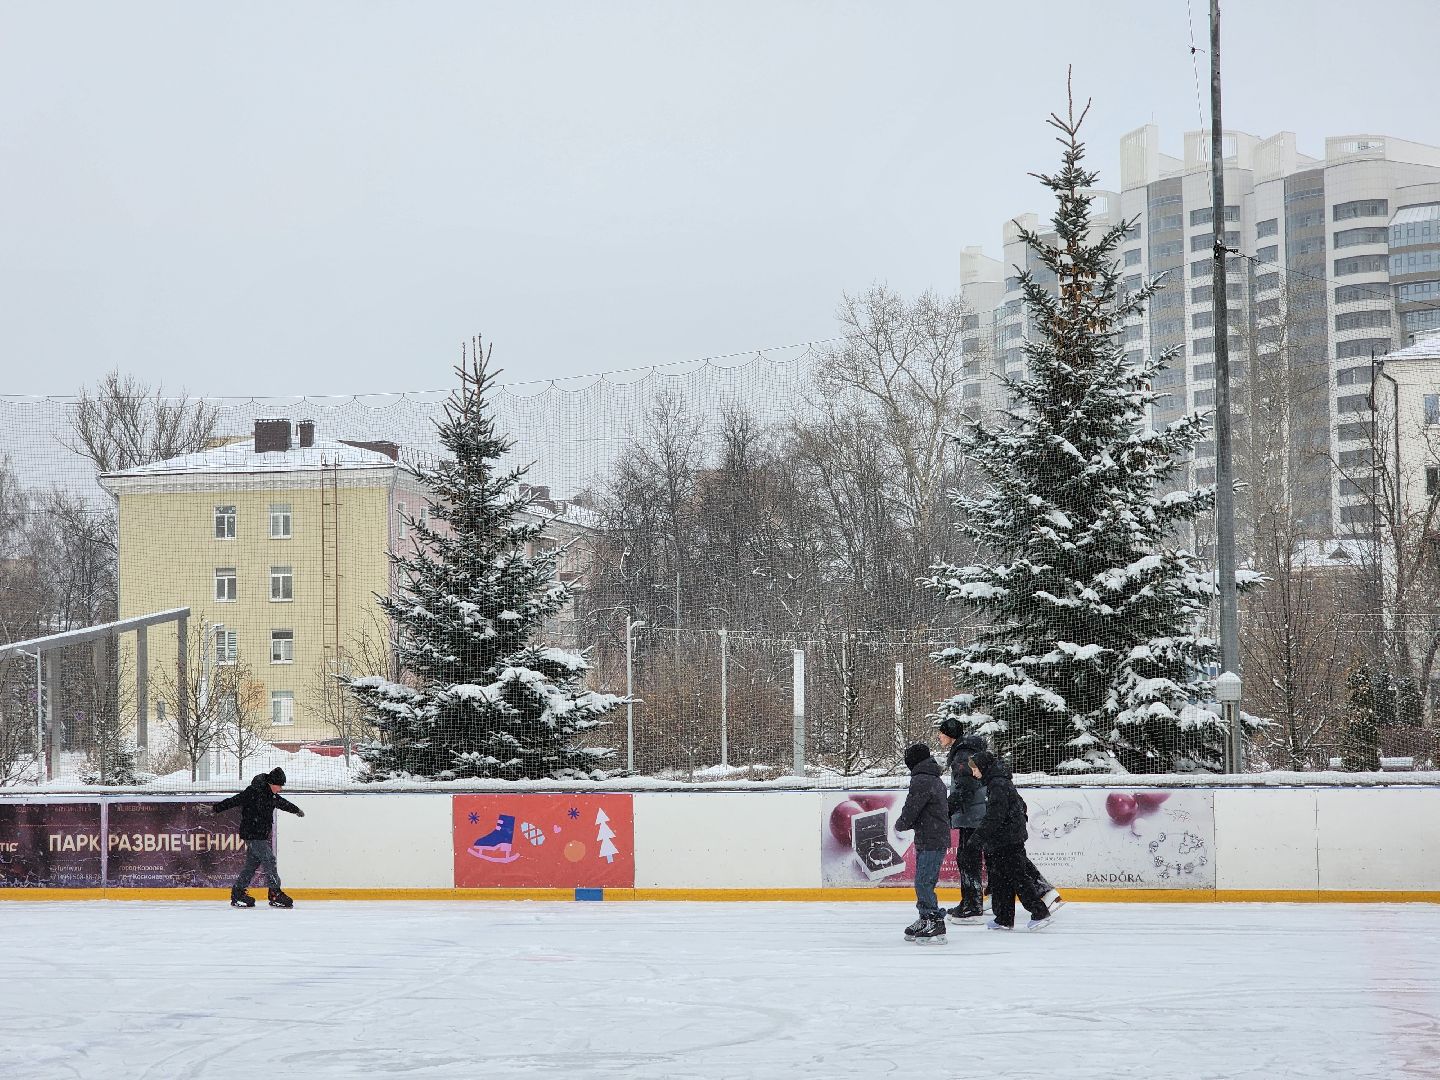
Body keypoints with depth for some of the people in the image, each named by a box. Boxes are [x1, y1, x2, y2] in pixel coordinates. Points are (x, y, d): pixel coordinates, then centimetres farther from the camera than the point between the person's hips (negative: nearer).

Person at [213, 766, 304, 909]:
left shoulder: (271, 795, 12)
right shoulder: (254, 792, -16)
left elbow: (282, 803, 32)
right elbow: (235, 801, -19)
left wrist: (296, 810, 50)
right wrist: (216, 808, -24)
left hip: (262, 835, 9)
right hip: (252, 833, -9)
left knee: (253, 863, 10)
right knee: (269, 860, -10)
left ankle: (238, 892, 15)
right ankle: (275, 894, -8)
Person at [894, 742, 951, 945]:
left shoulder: (921, 782, -16)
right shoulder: (936, 780, 17)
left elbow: (910, 811, -15)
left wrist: (899, 825, 4)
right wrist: (907, 824, 14)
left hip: (930, 842, -10)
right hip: (938, 838, 10)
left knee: (923, 883, -11)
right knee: (924, 882, 18)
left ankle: (935, 927, -14)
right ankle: (925, 921, 27)